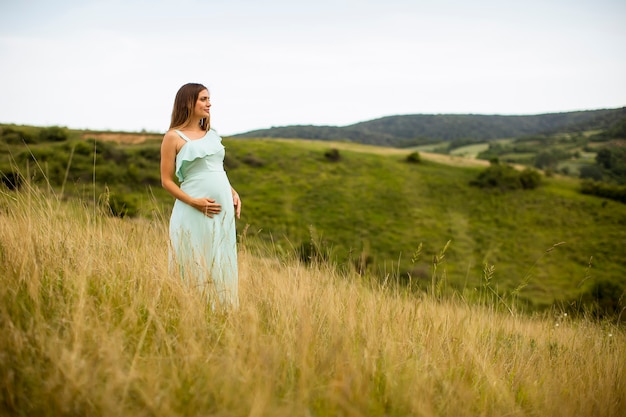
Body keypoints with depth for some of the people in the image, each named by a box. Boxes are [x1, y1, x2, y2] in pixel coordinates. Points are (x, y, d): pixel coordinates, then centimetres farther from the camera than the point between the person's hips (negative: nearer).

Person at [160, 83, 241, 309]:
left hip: (223, 210, 6)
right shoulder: (173, 137, -3)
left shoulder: (212, 134, 14)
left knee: (222, 265, 10)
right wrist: (194, 201, -16)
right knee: (195, 268, 2)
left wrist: (233, 193, 6)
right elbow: (167, 180, -5)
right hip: (194, 213, -6)